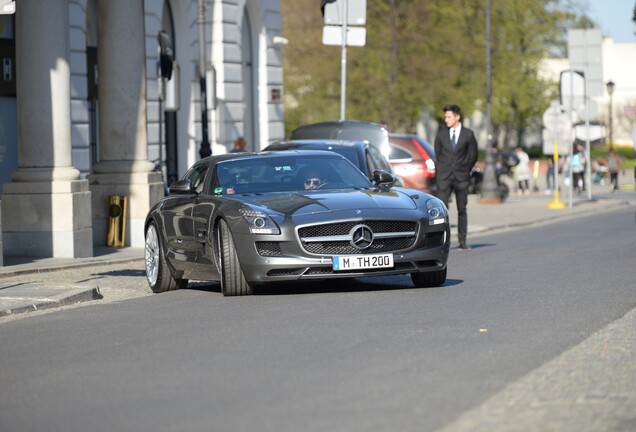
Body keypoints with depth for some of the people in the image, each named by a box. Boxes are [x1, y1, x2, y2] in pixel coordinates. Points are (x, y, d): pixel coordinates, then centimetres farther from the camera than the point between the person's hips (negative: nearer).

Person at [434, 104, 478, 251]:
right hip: (444, 176, 1)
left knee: (462, 209, 4)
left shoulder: (468, 134, 1)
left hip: (461, 177, 0)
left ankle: (462, 241, 9)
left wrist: (463, 170, 6)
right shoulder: (441, 134, 6)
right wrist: (444, 168, 10)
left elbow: (473, 156, 7)